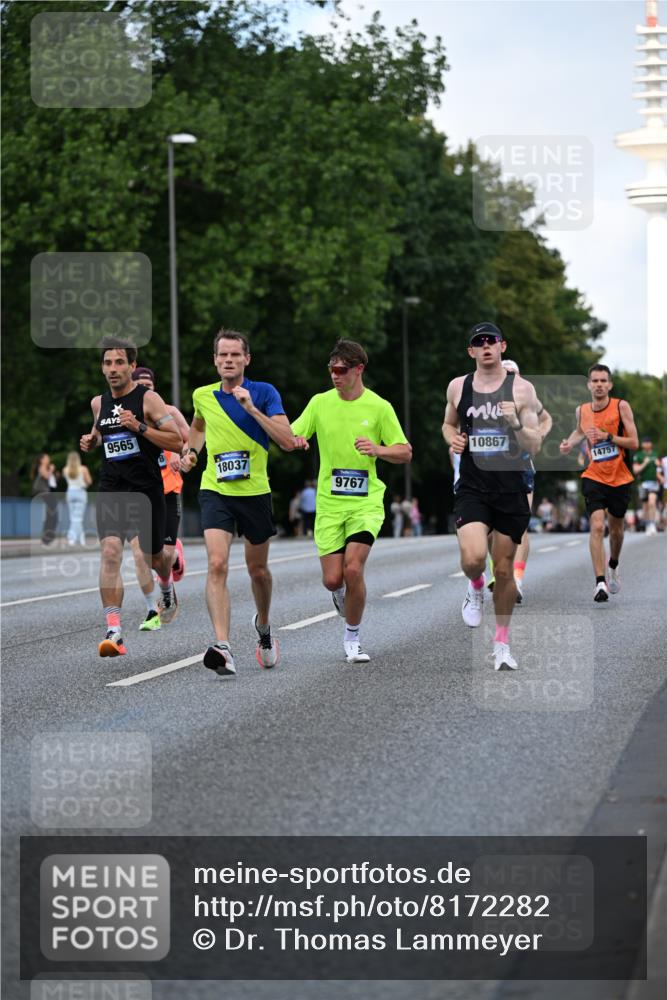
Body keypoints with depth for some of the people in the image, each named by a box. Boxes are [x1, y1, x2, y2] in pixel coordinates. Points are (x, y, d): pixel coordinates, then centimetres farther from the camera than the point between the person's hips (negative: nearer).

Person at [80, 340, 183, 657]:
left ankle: (167, 589, 53)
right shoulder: (98, 403, 10)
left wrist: (140, 427, -21)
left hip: (146, 489, -3)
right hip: (111, 489, 3)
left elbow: (176, 441, -11)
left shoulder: (148, 399, -6)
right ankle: (114, 632, -23)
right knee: (110, 553, -18)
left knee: (154, 555, 15)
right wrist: (91, 440, 8)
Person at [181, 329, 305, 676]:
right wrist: (191, 451, 9)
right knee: (217, 564, -20)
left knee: (258, 570, 14)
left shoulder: (264, 392, -5)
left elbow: (288, 441, -16)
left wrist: (252, 408, -21)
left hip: (255, 492, 0)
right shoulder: (203, 396, 5)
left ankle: (263, 625, 46)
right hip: (215, 491, 1)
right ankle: (222, 648, -30)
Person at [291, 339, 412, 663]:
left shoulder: (379, 407, -3)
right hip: (329, 502, 2)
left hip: (366, 502, -2)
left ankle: (352, 639, 2)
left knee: (353, 569, -18)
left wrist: (377, 449, -19)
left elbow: (405, 453, 2)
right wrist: (294, 440, -18)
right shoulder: (320, 403, 3)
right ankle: (342, 594, 36)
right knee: (332, 579, -4)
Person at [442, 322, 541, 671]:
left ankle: (502, 641, 24)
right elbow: (449, 423, 23)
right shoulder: (458, 387, 4)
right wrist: (452, 438, 0)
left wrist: (516, 424, -22)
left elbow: (534, 446, -3)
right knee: (473, 557, -22)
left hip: (511, 488, 0)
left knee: (504, 568, 6)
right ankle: (475, 589, 14)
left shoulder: (521, 389, -3)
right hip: (472, 488, 1)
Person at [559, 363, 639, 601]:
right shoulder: (582, 411, 0)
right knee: (597, 526, -18)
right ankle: (600, 583, -21)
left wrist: (607, 436, -23)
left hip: (620, 478, 0)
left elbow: (634, 442, -12)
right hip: (594, 477, 0)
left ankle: (613, 567, 45)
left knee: (616, 529, 15)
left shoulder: (621, 407, -9)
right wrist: (569, 443, 5)